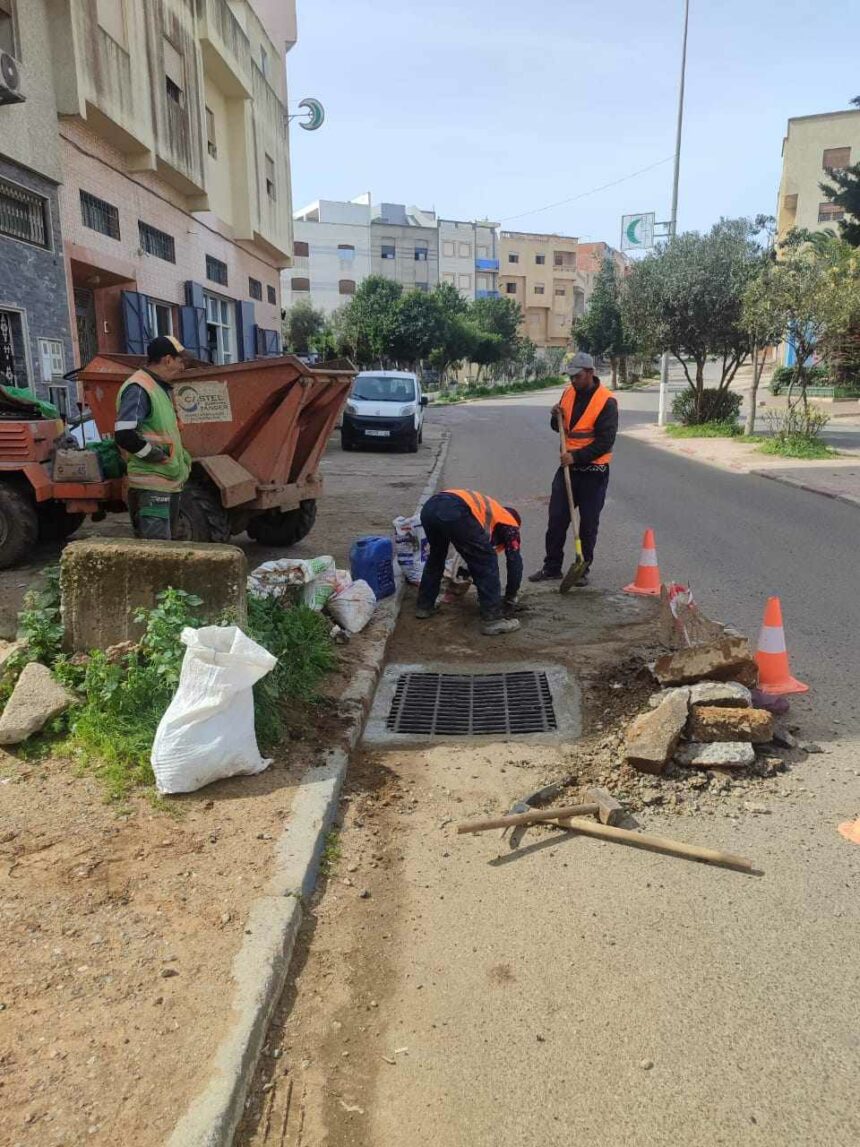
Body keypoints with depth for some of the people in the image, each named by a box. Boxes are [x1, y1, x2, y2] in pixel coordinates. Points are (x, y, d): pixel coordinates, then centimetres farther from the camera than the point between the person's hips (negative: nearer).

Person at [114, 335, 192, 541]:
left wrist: (180, 456, 14)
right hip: (152, 483, -10)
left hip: (169, 480, 10)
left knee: (167, 542, 15)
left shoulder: (160, 388, 17)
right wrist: (154, 455, -16)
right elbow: (124, 435, -25)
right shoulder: (138, 388, -14)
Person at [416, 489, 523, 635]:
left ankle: (424, 606, 40)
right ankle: (492, 618, 8)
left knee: (435, 558, 33)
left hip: (430, 506, 8)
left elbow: (475, 554, 50)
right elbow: (515, 562, 21)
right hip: (455, 512, -7)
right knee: (487, 562, 9)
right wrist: (510, 600, 31)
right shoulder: (509, 523, 27)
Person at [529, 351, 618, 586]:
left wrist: (576, 457, -22)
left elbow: (605, 442, -19)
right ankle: (552, 568, 15)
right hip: (568, 466, 6)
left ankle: (583, 569, 16)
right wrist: (557, 417, -4)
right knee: (556, 519, 6)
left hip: (593, 471, -6)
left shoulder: (606, 401, -14)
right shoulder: (569, 393, 6)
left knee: (588, 523, 5)